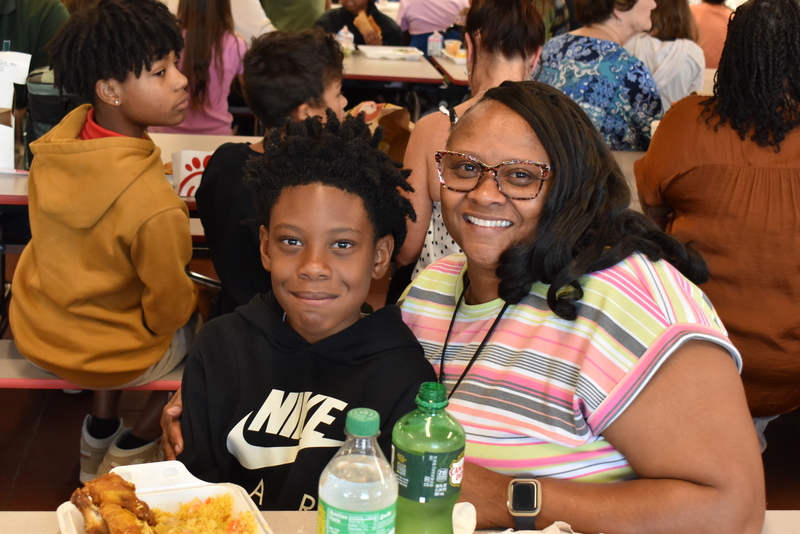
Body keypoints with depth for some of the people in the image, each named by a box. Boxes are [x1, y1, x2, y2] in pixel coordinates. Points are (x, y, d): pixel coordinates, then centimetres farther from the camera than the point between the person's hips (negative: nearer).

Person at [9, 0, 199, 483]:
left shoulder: (55, 143, -15)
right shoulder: (154, 205, -36)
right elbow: (168, 310, -20)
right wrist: (192, 298, 2)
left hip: (35, 330, 6)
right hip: (109, 358, -5)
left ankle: (101, 426, 36)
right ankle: (135, 448, 27)